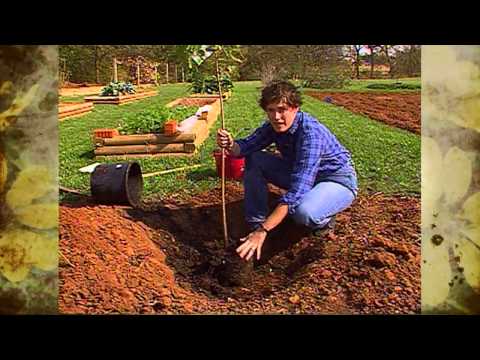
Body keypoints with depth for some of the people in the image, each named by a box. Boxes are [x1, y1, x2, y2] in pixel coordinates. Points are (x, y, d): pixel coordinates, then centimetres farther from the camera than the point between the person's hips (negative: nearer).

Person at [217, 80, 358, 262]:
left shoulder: (311, 133, -34)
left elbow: (297, 190, -40)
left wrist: (263, 231, -45)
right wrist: (230, 145, -34)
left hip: (338, 180, -7)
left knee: (303, 212, -38)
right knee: (253, 160, -7)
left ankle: (324, 218, -1)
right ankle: (255, 222, 2)